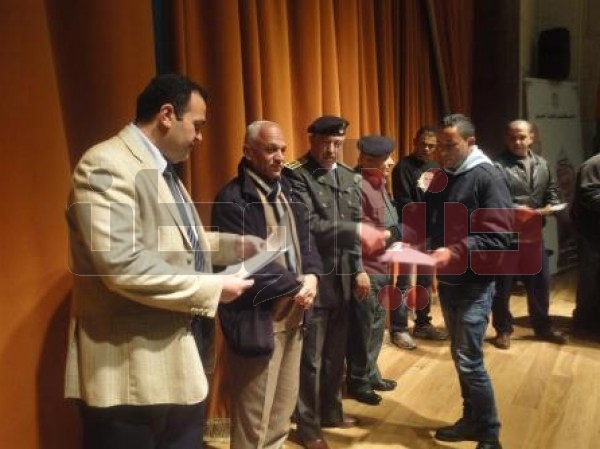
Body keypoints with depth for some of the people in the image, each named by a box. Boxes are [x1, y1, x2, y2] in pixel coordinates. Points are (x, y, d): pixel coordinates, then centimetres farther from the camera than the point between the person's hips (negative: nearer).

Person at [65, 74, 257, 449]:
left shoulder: (163, 169, 14)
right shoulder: (107, 165, -17)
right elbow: (122, 265, -28)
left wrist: (235, 245, 9)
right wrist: (212, 288, -20)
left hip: (183, 359, 10)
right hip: (133, 369, -9)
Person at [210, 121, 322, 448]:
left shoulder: (284, 190, 11)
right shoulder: (232, 199, -15)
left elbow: (304, 238, 11)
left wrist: (311, 275, -8)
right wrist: (295, 287, -15)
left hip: (292, 313, 8)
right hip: (258, 318, -8)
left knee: (284, 406, 20)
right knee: (254, 415, 7)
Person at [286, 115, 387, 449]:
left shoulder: (349, 177, 9)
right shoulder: (297, 175, -13)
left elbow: (357, 223, 13)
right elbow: (309, 226, -23)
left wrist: (359, 269, 8)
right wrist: (356, 230, -28)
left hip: (343, 277, 7)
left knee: (337, 352, 19)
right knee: (311, 357, 5)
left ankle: (331, 411, 37)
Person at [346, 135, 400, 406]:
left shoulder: (378, 183, 13)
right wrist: (389, 234, -13)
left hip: (381, 267, 9)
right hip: (364, 269, -9)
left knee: (376, 325, 18)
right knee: (362, 328, 3)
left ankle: (371, 374, 33)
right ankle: (357, 381, 19)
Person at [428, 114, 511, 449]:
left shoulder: (488, 177, -12)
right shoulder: (442, 177, 10)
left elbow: (497, 237, -20)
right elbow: (432, 223, 16)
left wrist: (455, 252, -30)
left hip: (474, 283, -7)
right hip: (447, 281, 7)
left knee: (470, 361, -5)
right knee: (460, 357, 16)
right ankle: (471, 421, 31)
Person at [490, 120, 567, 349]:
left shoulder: (542, 165, 11)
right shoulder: (498, 166, -11)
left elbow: (552, 191, 16)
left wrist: (550, 206, -4)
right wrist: (514, 210, -27)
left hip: (534, 233, 6)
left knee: (540, 280, 16)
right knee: (503, 284, 5)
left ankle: (543, 326, 34)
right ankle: (503, 329, 21)